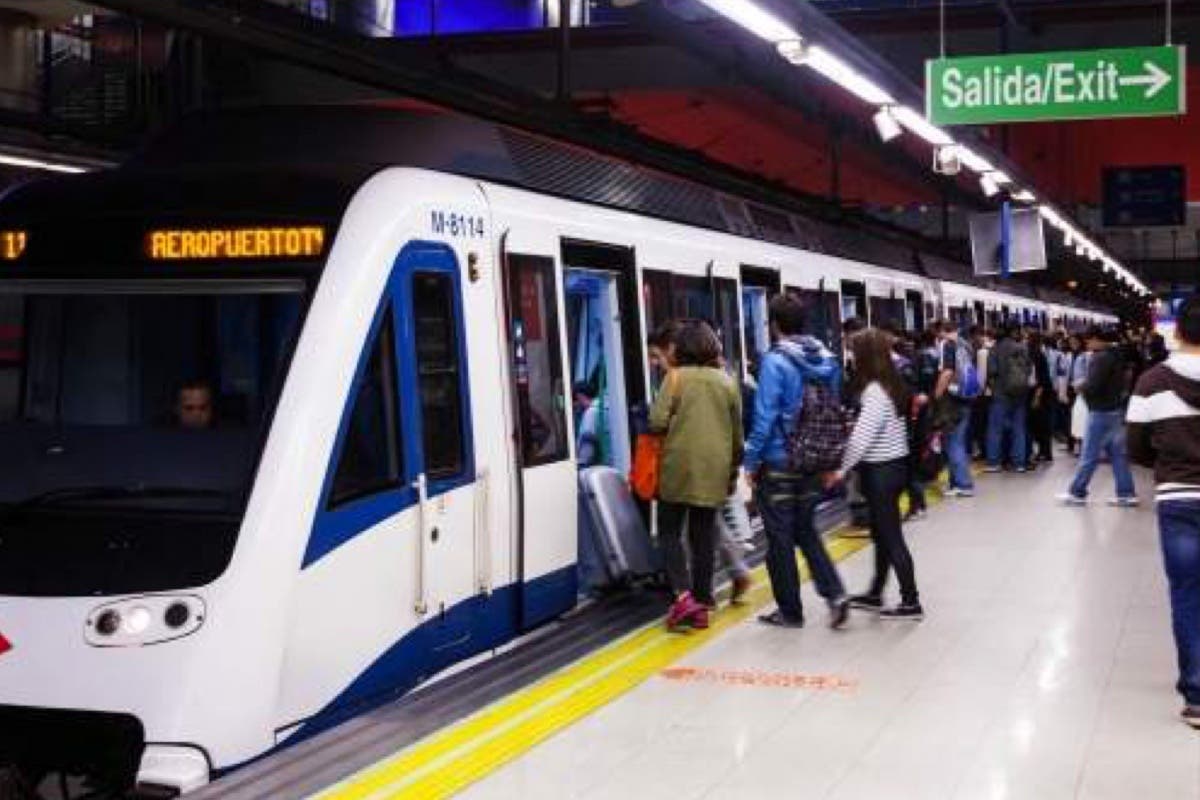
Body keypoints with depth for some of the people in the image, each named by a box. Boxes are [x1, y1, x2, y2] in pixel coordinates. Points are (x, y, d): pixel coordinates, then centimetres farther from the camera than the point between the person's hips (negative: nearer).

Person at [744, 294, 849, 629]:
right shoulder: (826, 360, 3)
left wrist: (751, 462, -10)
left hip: (779, 464, -6)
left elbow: (765, 417, -19)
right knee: (806, 531, 19)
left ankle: (790, 611, 15)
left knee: (780, 539, 6)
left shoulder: (775, 362, -17)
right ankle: (834, 593, 4)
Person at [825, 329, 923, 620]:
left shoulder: (875, 391, -19)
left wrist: (841, 469, -14)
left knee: (891, 536, -2)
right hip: (895, 464, 9)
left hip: (881, 470, -9)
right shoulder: (893, 384, 7)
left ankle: (911, 602, 4)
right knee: (882, 534, 17)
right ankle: (875, 595, 28)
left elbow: (862, 437, -22)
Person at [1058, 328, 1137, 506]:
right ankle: (1126, 493, 10)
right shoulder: (1116, 356, 12)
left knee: (1089, 455, -2)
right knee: (1118, 454, 10)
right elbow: (1124, 382, 18)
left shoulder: (1100, 358, -17)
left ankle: (1077, 493, 4)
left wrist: (1081, 388, -4)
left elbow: (1093, 386, -23)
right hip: (1116, 409, 9)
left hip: (1101, 411, -9)